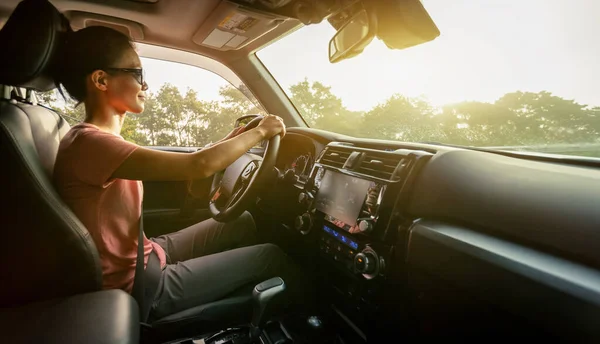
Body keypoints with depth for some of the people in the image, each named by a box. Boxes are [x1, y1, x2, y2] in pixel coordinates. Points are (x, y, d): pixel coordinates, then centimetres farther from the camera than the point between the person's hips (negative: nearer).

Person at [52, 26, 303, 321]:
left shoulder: (100, 139, 5)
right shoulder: (87, 143, -26)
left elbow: (182, 165, 7)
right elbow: (199, 166, -34)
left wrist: (228, 141, 1)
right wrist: (258, 132, -19)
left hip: (144, 257, 9)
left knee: (242, 223, 15)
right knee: (272, 257, -4)